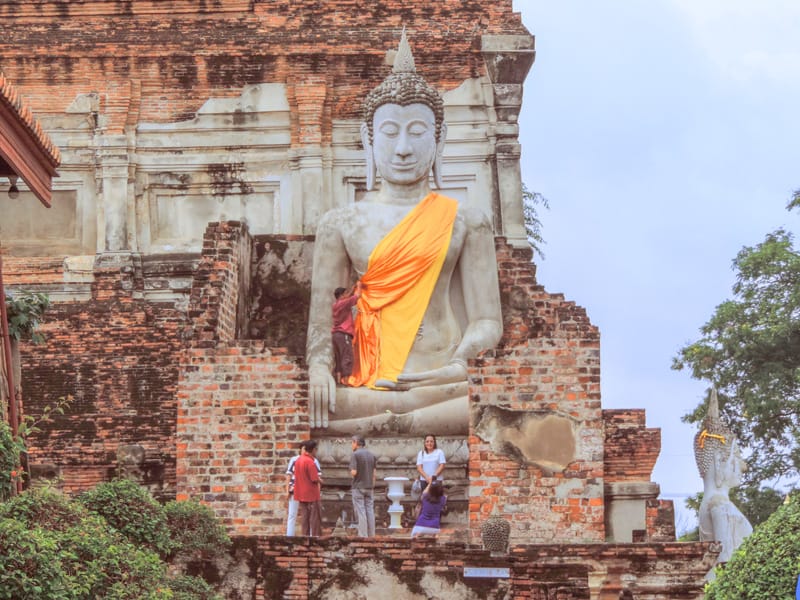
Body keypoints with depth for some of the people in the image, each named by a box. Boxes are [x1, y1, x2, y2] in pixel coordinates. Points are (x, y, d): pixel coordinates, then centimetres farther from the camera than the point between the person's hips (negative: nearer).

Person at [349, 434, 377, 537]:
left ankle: (363, 535, -6)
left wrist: (351, 472, 6)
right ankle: (371, 535, 7)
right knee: (370, 511, 7)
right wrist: (372, 486, 15)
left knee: (360, 512, -4)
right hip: (369, 487, 5)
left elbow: (354, 472, -16)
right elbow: (374, 474, 8)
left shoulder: (355, 455, -10)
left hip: (358, 487, -5)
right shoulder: (371, 455, 8)